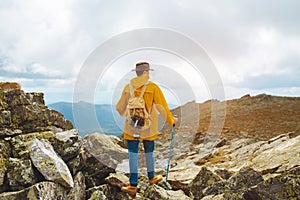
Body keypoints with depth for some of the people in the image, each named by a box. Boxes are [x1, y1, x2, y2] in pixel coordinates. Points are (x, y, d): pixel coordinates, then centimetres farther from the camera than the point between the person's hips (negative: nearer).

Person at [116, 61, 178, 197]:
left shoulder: (128, 88, -2)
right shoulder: (153, 88, -10)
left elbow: (120, 107, 10)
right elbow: (162, 107, -6)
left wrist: (125, 115, 33)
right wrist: (171, 120, 10)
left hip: (131, 127, 1)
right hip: (148, 128, -1)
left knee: (133, 154, 3)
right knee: (149, 153, 16)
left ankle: (133, 185, 2)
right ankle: (151, 177, 36)